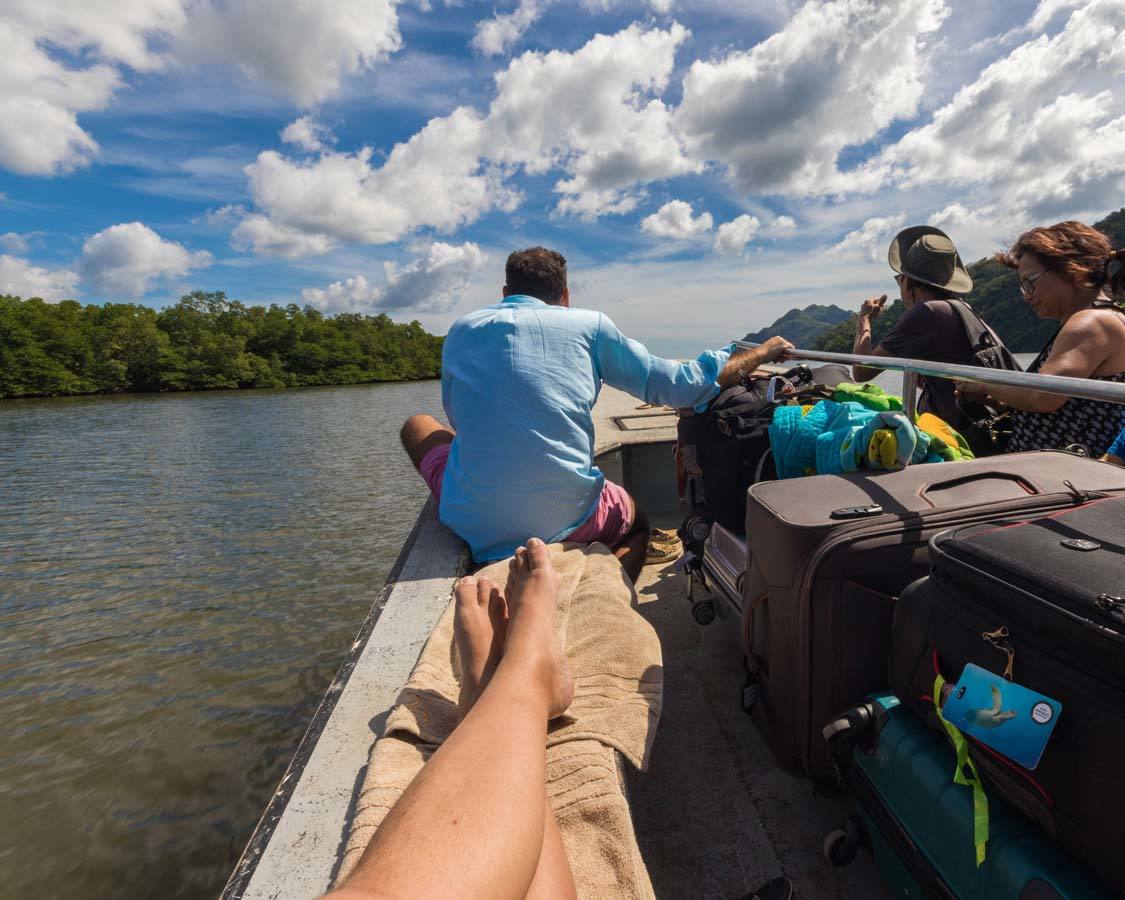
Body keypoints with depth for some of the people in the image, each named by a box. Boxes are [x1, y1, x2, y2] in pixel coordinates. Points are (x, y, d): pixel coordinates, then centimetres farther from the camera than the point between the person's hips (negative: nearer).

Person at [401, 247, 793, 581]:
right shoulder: (589, 325, 1)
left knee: (417, 425, 29)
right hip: (565, 518, 0)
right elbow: (679, 385, 5)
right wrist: (758, 353, 20)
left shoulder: (460, 331, 8)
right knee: (637, 523, 34)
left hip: (473, 523, 1)